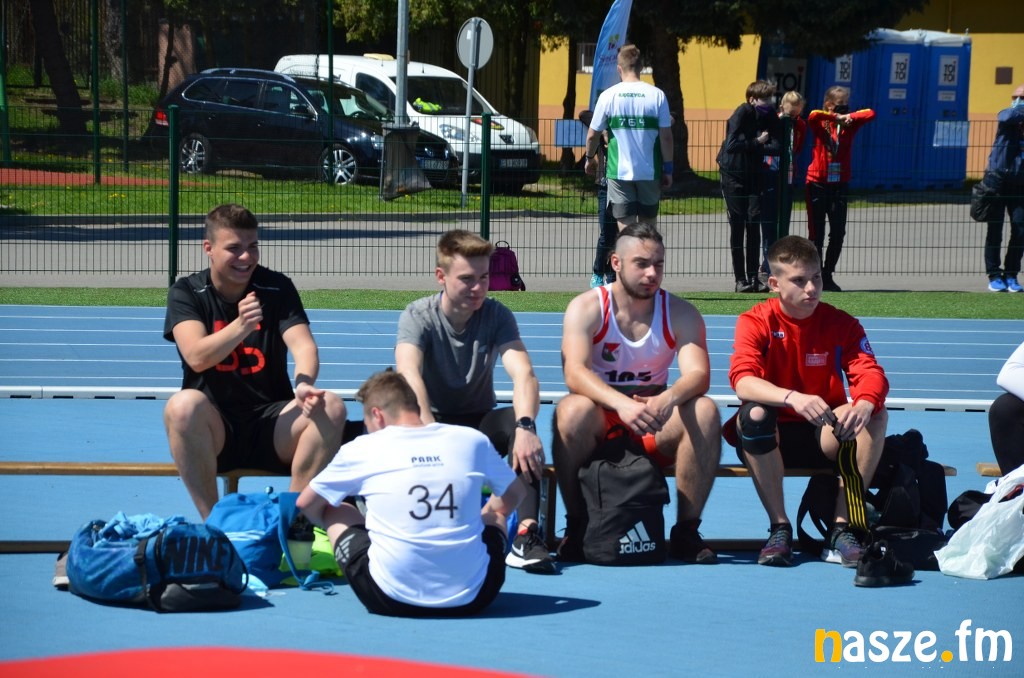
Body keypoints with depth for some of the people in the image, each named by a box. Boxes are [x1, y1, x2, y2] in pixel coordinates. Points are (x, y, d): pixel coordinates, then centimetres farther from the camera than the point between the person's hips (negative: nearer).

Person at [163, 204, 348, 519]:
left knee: (330, 408, -26)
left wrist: (303, 383, -34)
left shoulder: (277, 288, 4)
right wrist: (240, 326, -35)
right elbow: (197, 357, -17)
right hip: (214, 429, -2)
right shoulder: (186, 293, -1)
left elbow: (303, 344, -11)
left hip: (272, 428, 2)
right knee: (184, 404, -35)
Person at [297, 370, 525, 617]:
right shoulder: (473, 440, 5)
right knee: (494, 515, 32)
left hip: (392, 602, -2)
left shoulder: (362, 449, 1)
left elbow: (305, 504, 16)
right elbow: (513, 495, 24)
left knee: (334, 510, 23)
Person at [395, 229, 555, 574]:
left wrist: (525, 426, -45)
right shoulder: (418, 316, -13)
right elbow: (409, 375, -31)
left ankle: (526, 534, -37)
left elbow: (523, 374, -23)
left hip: (479, 423, 2)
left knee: (517, 422, -32)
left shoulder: (496, 315, -7)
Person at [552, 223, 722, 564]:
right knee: (573, 410, -35)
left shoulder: (681, 314, -1)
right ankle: (576, 526, -20)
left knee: (704, 411, -27)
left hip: (656, 432, 2)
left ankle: (686, 531, -18)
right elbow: (575, 373, -24)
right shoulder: (586, 308, -8)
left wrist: (668, 399, -41)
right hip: (600, 426, -2)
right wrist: (622, 404, -44)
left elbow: (699, 374, -17)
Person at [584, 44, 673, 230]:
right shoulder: (657, 95, -4)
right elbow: (666, 136, -5)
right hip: (649, 172, 1)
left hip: (619, 172, -1)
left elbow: (592, 136, 3)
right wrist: (668, 169, 5)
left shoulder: (608, 96, -4)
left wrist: (590, 159, 21)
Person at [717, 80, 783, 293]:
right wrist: (758, 143, -17)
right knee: (737, 225, -3)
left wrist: (749, 146, -21)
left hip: (755, 174, 4)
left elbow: (777, 148, -15)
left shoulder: (771, 117, -3)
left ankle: (754, 277, 1)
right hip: (733, 173, -4)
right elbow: (731, 145, -28)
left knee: (755, 222, -2)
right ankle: (740, 279, 0)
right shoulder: (742, 113, -16)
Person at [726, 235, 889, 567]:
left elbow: (871, 374, -15)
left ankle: (842, 528, -25)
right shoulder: (755, 323, -8)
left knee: (875, 414, -25)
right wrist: (792, 398, -45)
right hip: (770, 439, -2)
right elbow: (742, 380, -25)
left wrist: (865, 404, -41)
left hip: (824, 439, 2)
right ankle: (780, 528, -25)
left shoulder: (841, 324, -2)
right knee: (753, 413, -35)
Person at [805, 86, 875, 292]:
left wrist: (847, 117, -15)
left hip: (840, 184, 3)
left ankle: (827, 276, 14)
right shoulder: (819, 124, -3)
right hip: (818, 183, -3)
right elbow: (813, 115, -26)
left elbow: (870, 114, -8)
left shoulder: (849, 125, 5)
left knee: (838, 233, 2)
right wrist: (837, 117, -23)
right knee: (816, 234, 2)